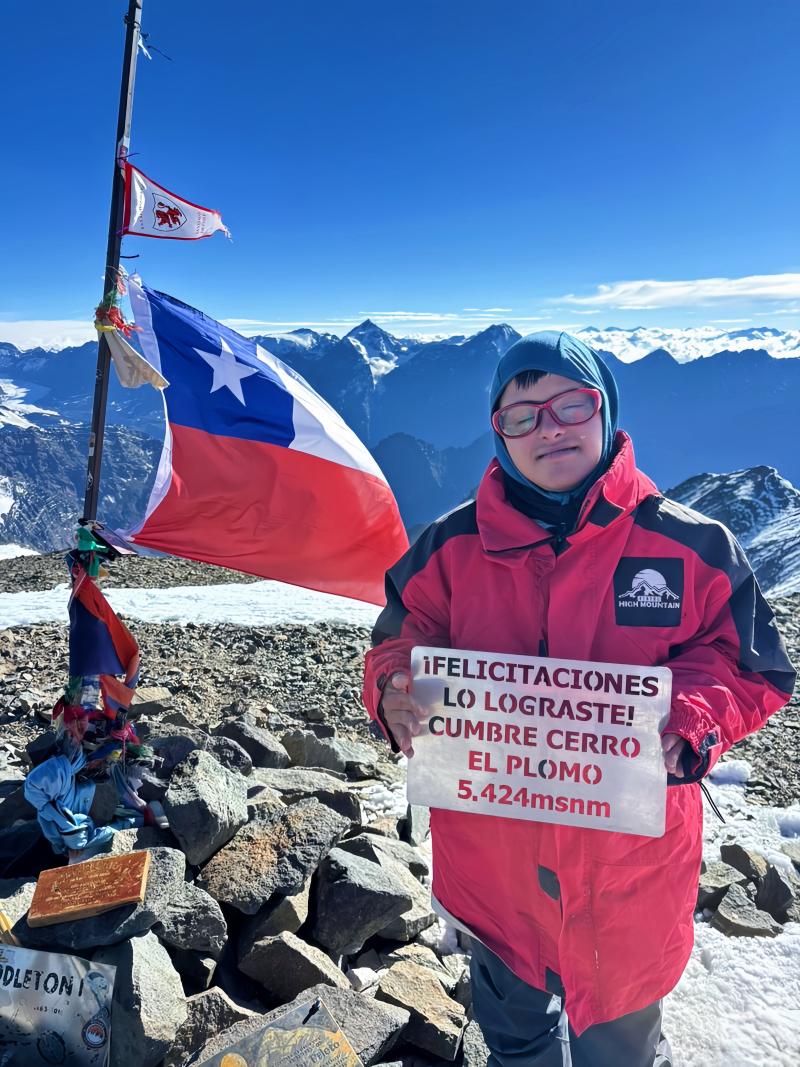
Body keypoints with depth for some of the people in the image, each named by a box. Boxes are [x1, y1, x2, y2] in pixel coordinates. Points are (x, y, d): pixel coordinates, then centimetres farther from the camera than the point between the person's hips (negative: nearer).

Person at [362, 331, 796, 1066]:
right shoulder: (452, 546, -6)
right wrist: (397, 690, -19)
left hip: (629, 861, -1)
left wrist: (692, 719, -22)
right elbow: (402, 639, 3)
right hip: (491, 858, 2)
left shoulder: (690, 546, -10)